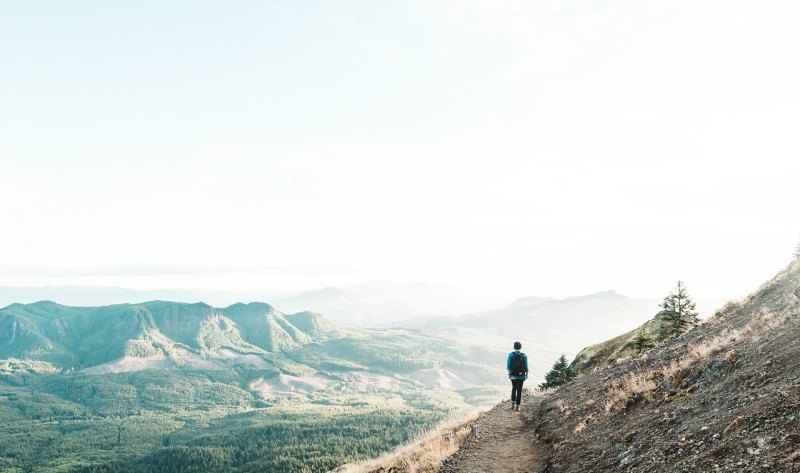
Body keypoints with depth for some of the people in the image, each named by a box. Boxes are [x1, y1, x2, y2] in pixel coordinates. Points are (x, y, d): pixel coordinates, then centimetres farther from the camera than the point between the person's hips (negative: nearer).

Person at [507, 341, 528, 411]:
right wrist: (526, 374, 5)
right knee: (519, 390, 6)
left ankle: (513, 404, 16)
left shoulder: (511, 354, -6)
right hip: (521, 376, -1)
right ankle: (517, 406, 6)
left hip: (513, 375, 1)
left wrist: (509, 373, 10)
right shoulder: (524, 355, -7)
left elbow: (508, 366, -3)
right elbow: (526, 366, -5)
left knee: (513, 389, 21)